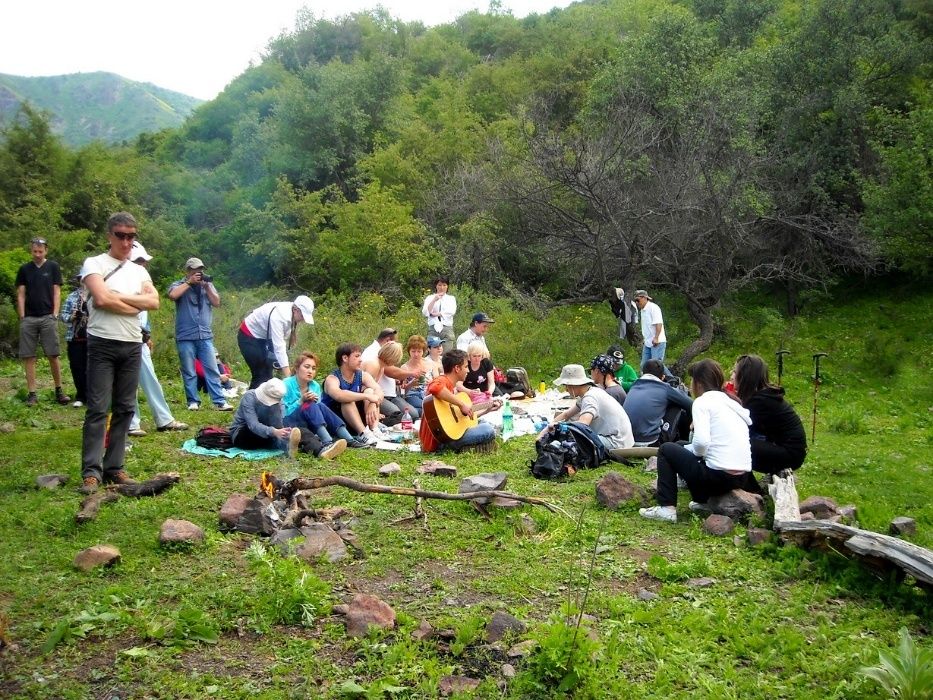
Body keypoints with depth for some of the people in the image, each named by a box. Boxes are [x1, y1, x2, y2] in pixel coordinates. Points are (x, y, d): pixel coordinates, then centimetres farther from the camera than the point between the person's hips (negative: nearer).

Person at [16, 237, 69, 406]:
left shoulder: (53, 267, 5)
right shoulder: (24, 270, 10)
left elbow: (57, 292, 3)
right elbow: (20, 295, 9)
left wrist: (55, 315, -6)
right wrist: (22, 317, -1)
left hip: (48, 317, -2)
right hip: (28, 318, 2)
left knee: (53, 355, -3)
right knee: (28, 357, 1)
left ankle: (59, 390, 8)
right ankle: (32, 393, 5)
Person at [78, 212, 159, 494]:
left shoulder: (139, 271, 15)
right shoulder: (94, 264, 0)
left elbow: (154, 301, 0)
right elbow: (102, 299, -16)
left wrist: (117, 297, -8)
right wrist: (135, 305, -4)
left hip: (132, 346, 5)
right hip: (103, 343, -5)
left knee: (125, 409, 6)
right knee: (97, 409, -7)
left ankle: (114, 467, 13)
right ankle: (91, 471, -4)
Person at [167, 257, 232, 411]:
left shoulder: (208, 284, 15)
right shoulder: (179, 284, 4)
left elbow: (216, 302, 3)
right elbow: (173, 295, -18)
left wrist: (206, 287, -6)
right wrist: (189, 282, -12)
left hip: (205, 335, 3)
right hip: (186, 336, -3)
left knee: (212, 369, 0)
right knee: (189, 372, 2)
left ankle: (219, 401, -1)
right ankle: (193, 401, 9)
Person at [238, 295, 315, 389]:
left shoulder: (292, 314, -11)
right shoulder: (279, 316, -36)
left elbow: (283, 340, -2)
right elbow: (279, 347, -40)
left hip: (264, 337, 8)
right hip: (249, 337, -8)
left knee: (267, 371, 5)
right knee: (262, 374, -11)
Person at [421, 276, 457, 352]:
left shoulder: (451, 298, 14)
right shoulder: (430, 298, 13)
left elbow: (452, 312, -4)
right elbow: (425, 313, -2)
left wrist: (434, 314, -4)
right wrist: (434, 300, -12)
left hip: (447, 329, 0)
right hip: (433, 329, 0)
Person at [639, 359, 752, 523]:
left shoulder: (703, 401, -6)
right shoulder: (732, 402, 16)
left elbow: (701, 442, -19)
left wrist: (697, 452, 2)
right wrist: (691, 448, 17)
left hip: (718, 477, -8)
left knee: (667, 449, 12)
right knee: (683, 446, 28)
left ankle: (666, 508, 6)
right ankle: (702, 500, 24)